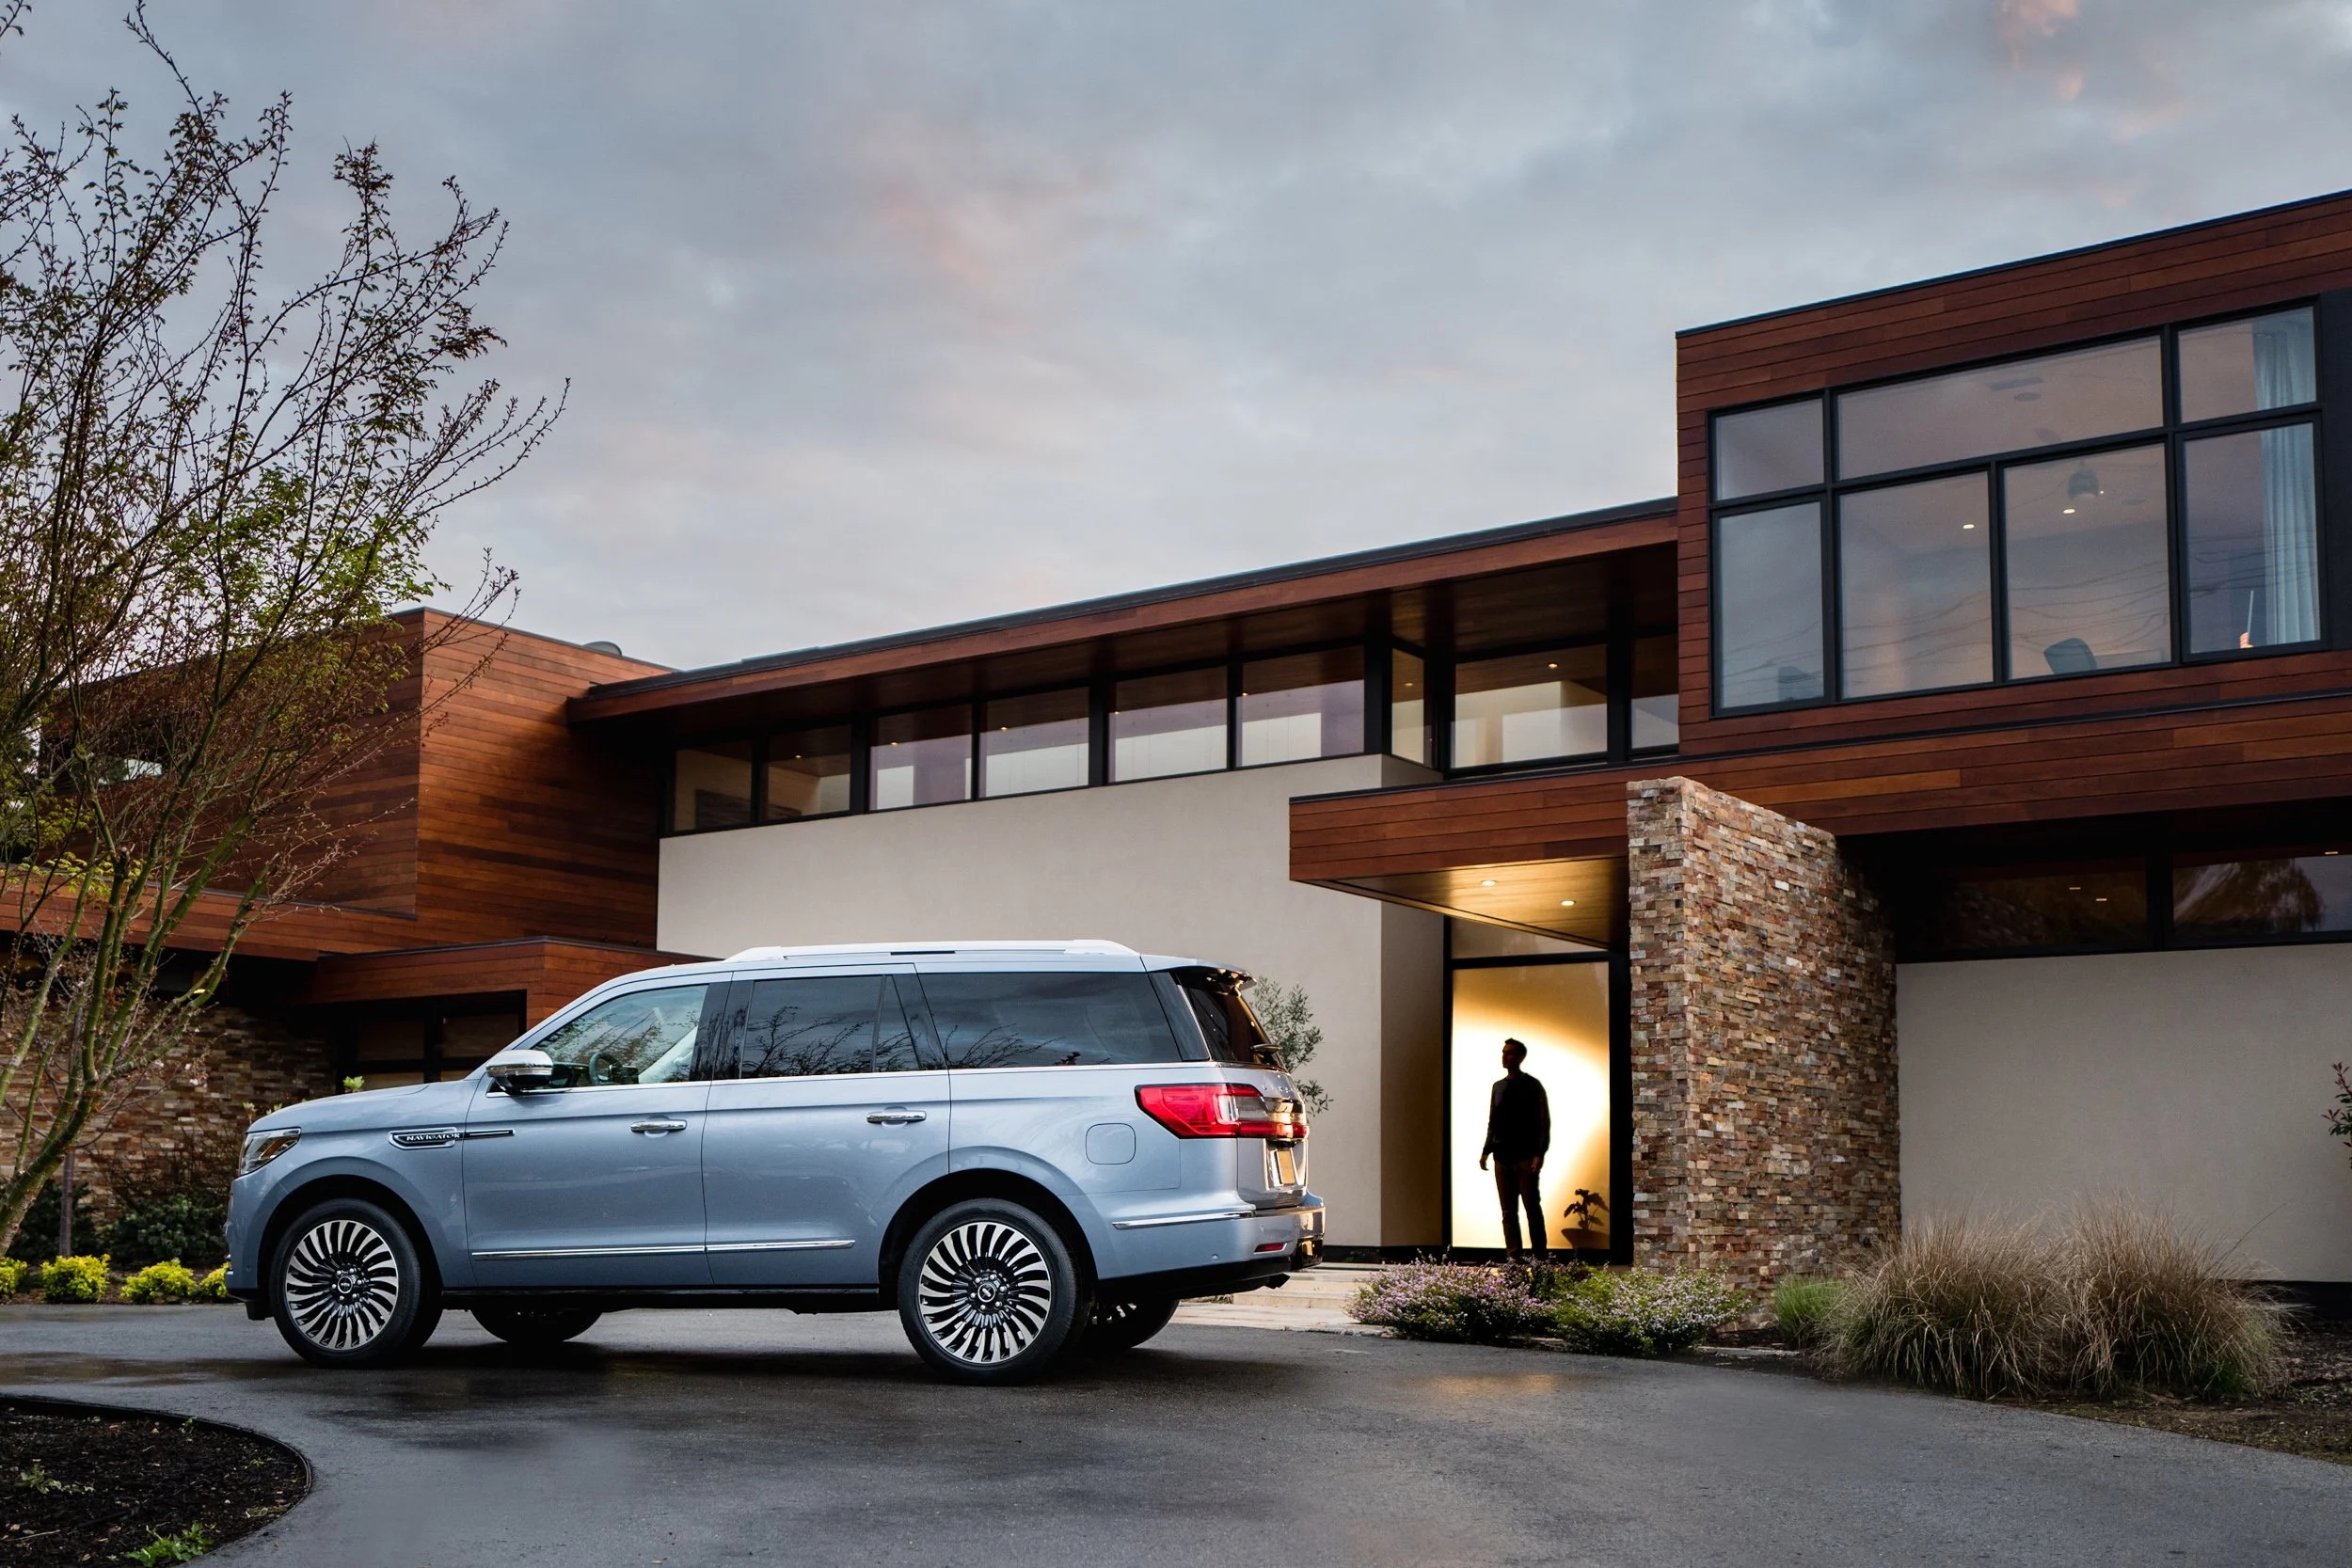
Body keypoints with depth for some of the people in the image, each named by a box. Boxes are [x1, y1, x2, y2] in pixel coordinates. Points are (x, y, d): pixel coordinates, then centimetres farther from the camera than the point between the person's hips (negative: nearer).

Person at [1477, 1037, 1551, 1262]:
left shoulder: (1532, 1086, -1)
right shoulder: (1498, 1086, 14)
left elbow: (1544, 1122, -4)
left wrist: (1540, 1153, -14)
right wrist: (1486, 1151, 9)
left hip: (1526, 1158, -5)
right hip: (1502, 1157, 5)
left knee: (1532, 1208, -3)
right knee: (1508, 1212, 3)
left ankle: (1539, 1258, 1)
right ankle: (1515, 1257, 5)